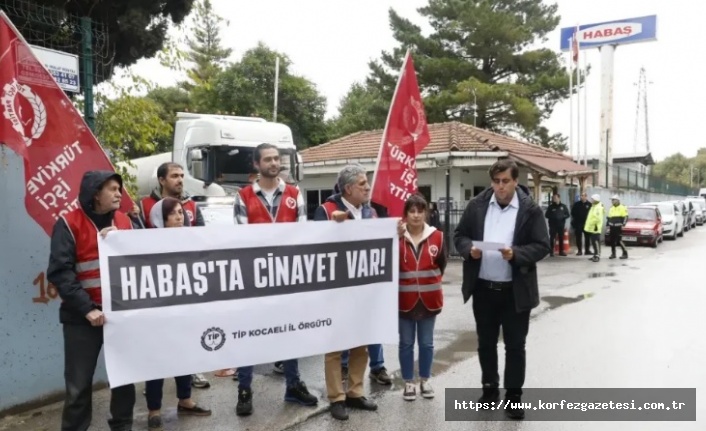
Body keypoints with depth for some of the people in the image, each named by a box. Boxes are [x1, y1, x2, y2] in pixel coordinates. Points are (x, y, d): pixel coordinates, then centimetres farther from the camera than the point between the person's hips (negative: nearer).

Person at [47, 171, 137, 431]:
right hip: (83, 317, -4)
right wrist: (86, 308, -20)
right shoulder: (69, 224, -6)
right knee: (79, 383, 5)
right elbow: (60, 272, -13)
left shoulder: (124, 222, 8)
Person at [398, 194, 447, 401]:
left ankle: (424, 380, 29)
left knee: (426, 343, 13)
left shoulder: (436, 236, -2)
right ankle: (409, 382, 23)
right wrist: (395, 239, -24)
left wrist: (430, 281, 5)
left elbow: (441, 264, 9)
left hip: (429, 299, 2)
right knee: (406, 343, 9)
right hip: (405, 299, -1)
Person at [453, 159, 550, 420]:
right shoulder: (477, 205, 1)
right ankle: (489, 388, 34)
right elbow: (459, 236, 6)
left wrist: (516, 254, -23)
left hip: (516, 291, -2)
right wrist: (469, 248, -15)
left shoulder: (530, 209, -6)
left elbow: (542, 246, -7)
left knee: (515, 345, 9)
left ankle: (514, 396, 23)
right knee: (486, 342, 16)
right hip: (483, 288, 3)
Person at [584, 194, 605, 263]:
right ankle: (595, 255, 20)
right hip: (592, 227, 11)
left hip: (595, 227, -10)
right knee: (593, 242, 13)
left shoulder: (599, 207, -15)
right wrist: (589, 225, 24)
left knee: (596, 242, -9)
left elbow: (598, 217, -24)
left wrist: (596, 225, -22)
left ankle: (598, 256, -7)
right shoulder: (593, 206, 18)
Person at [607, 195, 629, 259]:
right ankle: (613, 253, 14)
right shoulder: (611, 209, 16)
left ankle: (625, 253, 1)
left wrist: (623, 225, -16)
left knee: (619, 241, -10)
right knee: (612, 241, 5)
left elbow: (625, 217, -8)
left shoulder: (622, 208, -4)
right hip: (612, 227, 6)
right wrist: (608, 227, 16)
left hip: (619, 227, -6)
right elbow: (609, 218, 20)